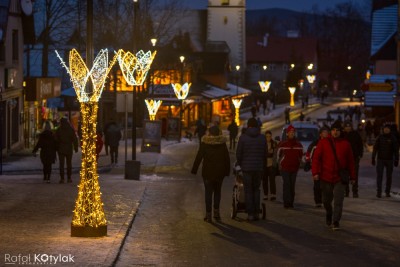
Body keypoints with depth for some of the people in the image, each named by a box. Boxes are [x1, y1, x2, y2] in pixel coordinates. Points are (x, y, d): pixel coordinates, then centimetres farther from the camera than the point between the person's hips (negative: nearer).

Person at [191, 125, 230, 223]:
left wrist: (194, 170, -1)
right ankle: (216, 211, 10)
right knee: (217, 191, 19)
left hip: (207, 172, -2)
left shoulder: (204, 144, -8)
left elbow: (198, 157, -8)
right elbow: (227, 159, 2)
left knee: (208, 192, 5)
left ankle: (208, 214, 3)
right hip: (220, 172, 2)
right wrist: (227, 171, 11)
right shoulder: (223, 144, -2)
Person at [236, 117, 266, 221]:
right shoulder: (262, 138, 2)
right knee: (256, 189, 14)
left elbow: (239, 153, -5)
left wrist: (239, 164, 13)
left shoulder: (243, 137, -7)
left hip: (247, 167, -3)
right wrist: (263, 167, 17)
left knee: (248, 190, 3)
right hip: (259, 167, 3)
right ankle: (256, 212, 11)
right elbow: (265, 154, 7)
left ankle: (250, 214, 0)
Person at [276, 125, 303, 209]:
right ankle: (287, 202, -14)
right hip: (284, 168, -3)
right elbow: (278, 154, 11)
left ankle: (291, 203, 8)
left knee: (292, 185, 4)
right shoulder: (282, 144, -1)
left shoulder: (298, 145, 8)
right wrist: (280, 164, 10)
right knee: (286, 184, -12)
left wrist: (298, 164, 14)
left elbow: (300, 155, 20)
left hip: (294, 168, 3)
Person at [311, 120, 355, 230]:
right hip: (326, 177, 1)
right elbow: (316, 158, -4)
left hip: (340, 177, 0)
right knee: (326, 200, 12)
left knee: (338, 201, -9)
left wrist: (352, 176, 6)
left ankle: (336, 222, -6)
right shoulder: (323, 142, 0)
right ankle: (329, 214, 40)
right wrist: (315, 172, -14)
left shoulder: (345, 144, 4)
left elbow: (351, 161, 7)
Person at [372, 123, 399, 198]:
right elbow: (375, 148, 2)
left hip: (389, 159, 0)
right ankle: (379, 192, -4)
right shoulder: (380, 137, 1)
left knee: (389, 176, 6)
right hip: (380, 159, 0)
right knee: (379, 176, -6)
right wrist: (373, 158, -2)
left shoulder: (393, 138, 0)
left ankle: (387, 191, 16)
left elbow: (396, 150, 1)